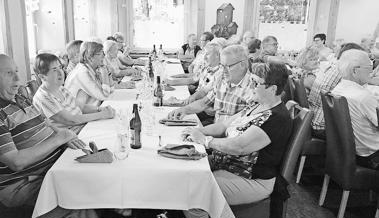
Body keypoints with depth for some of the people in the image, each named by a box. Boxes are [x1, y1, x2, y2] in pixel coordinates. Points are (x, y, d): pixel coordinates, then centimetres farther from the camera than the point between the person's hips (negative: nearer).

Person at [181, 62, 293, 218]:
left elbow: (238, 146, -29)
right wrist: (198, 131, -7)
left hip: (253, 180, -9)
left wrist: (204, 140, -18)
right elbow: (225, 125, 10)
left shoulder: (277, 119, -22)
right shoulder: (256, 107, 8)